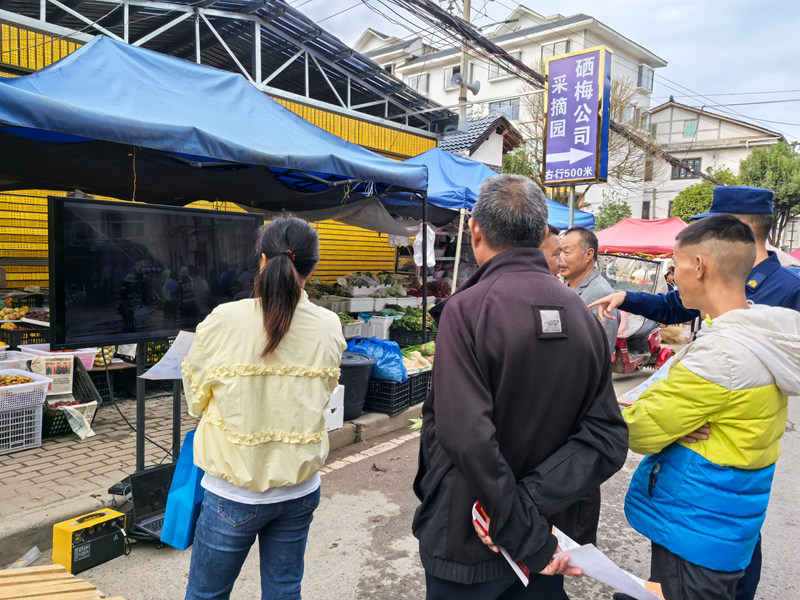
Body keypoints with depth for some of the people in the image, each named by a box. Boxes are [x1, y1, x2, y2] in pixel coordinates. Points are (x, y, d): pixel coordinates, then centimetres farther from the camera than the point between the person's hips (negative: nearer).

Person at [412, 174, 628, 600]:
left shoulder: (467, 309, -20)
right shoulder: (582, 315, -3)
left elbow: (469, 438, -29)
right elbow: (608, 438, -7)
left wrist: (531, 541, -19)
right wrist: (532, 498, -14)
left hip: (467, 545, -4)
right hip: (552, 530, 5)